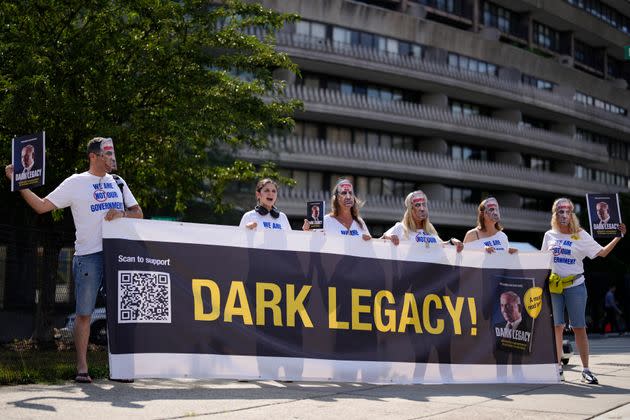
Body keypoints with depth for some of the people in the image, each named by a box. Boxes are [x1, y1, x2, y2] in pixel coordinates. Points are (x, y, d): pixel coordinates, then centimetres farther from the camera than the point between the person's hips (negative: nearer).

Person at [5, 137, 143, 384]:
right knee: (84, 313, -3)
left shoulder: (117, 182, 16)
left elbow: (138, 213, 14)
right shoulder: (75, 183, 4)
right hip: (89, 255, -4)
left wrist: (122, 214, -7)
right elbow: (41, 206, 2)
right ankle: (82, 368, 3)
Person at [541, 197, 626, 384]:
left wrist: (618, 236, -11)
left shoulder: (581, 235, 1)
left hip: (575, 286, -2)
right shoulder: (549, 235, 8)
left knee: (579, 327, -1)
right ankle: (558, 368, 10)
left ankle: (585, 370, 4)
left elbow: (602, 252, -2)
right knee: (556, 326, 3)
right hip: (554, 286, 2)